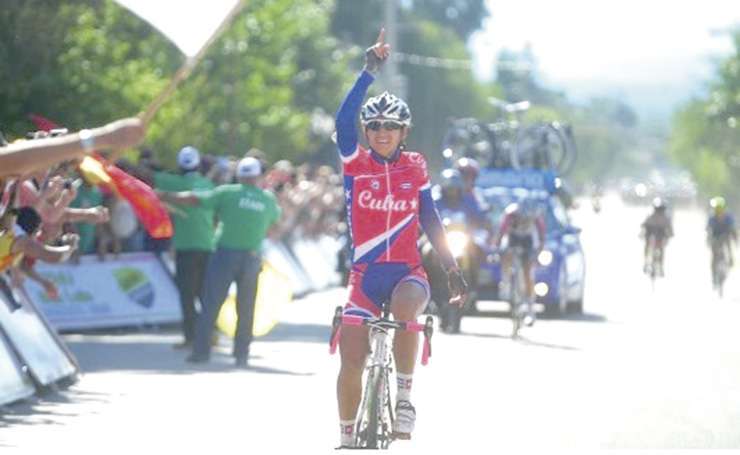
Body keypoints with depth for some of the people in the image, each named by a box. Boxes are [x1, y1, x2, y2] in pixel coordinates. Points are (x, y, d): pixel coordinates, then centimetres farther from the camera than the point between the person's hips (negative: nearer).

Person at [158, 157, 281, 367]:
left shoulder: (228, 193, -5)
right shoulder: (268, 199, 5)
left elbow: (193, 198, -6)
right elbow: (275, 219, 25)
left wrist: (164, 197, 3)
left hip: (226, 253, -2)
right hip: (252, 258, 2)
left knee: (210, 304, 2)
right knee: (246, 309, 10)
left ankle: (201, 350, -2)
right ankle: (241, 355, 9)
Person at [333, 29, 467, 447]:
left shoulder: (416, 168, 4)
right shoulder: (356, 164, -2)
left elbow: (429, 218, 10)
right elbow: (343, 120, -18)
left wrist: (452, 268, 6)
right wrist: (370, 72, -25)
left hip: (407, 271, 0)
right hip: (366, 274, 0)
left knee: (406, 307, -35)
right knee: (352, 361, -9)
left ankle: (405, 395, -18)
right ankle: (348, 438, 12)